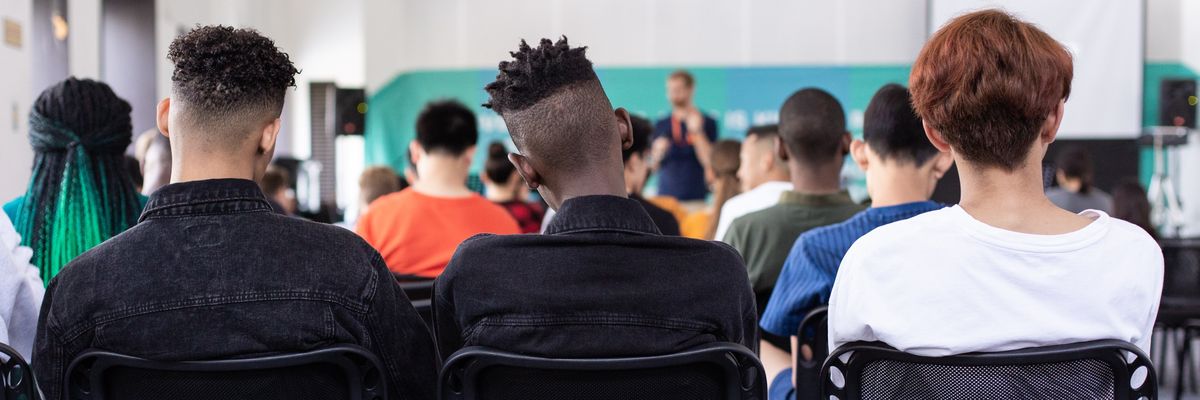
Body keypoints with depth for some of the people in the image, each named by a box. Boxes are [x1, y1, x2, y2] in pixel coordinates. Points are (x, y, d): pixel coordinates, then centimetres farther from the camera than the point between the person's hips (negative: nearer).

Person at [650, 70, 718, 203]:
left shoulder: (707, 122, 1)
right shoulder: (660, 125, 10)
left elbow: (709, 163, -7)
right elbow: (652, 167, 13)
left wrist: (697, 131, -14)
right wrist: (658, 152, -6)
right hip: (665, 196, 3)